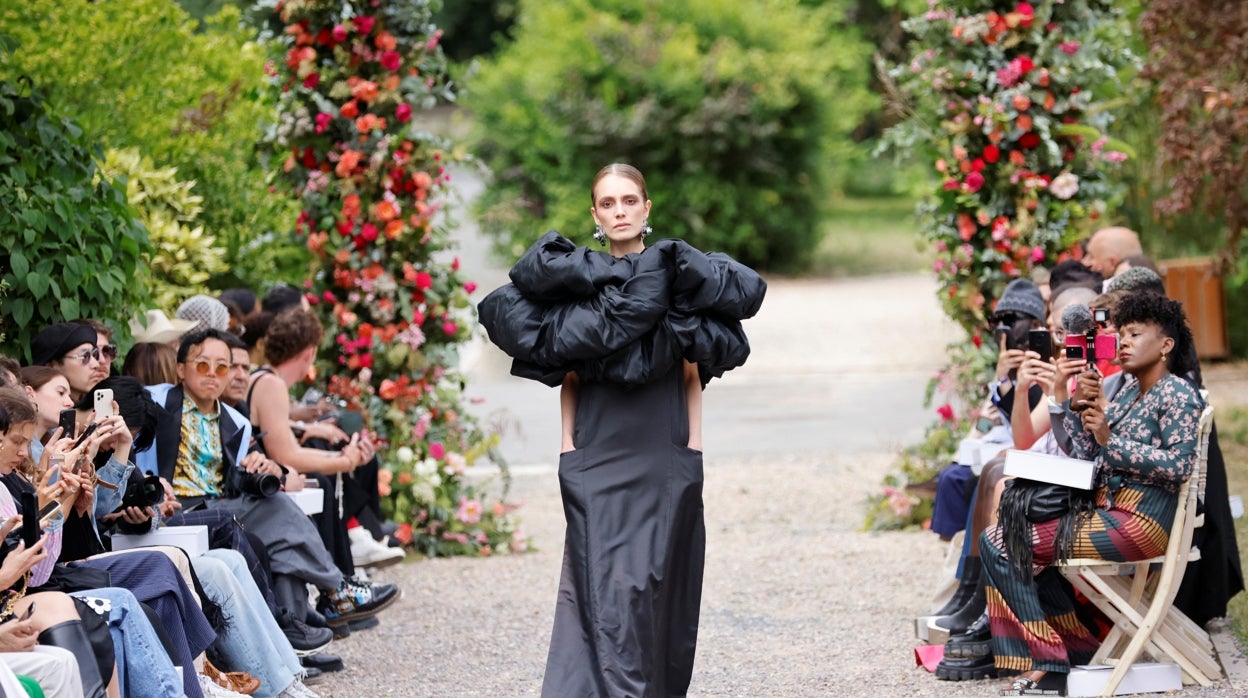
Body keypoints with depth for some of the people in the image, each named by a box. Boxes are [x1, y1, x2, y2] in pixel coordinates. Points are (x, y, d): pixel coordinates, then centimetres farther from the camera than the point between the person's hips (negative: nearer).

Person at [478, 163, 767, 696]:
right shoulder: (574, 278, 6)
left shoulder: (677, 275, 7)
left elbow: (693, 373, 6)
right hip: (597, 456, 0)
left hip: (663, 457, 0)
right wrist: (567, 443, -4)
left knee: (657, 580, 0)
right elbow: (567, 377, 5)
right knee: (603, 582, -7)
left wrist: (694, 446, -2)